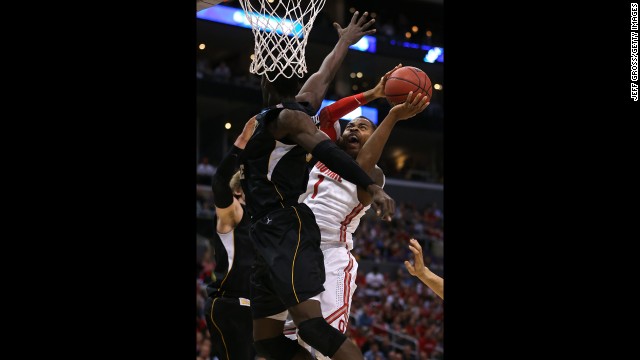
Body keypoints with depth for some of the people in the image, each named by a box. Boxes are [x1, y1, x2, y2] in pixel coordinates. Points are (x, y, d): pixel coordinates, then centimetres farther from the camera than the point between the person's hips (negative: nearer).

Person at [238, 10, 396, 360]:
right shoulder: (300, 105, 20)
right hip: (269, 237, 9)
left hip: (289, 232, -9)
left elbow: (328, 152, -17)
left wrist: (372, 187, -29)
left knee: (310, 323, -26)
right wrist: (344, 41, 53)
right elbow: (324, 74, 36)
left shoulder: (286, 116, -5)